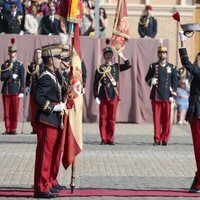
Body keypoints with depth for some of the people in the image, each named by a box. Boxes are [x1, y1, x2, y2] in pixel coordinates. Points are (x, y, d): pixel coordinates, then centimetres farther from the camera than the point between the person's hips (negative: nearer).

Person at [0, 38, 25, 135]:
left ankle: (13, 129, 3)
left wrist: (22, 92, -5)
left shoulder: (20, 65, 3)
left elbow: (22, 80, 1)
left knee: (15, 111, -2)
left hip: (15, 90, -2)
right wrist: (11, 75, -13)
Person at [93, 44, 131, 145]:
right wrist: (96, 97, -4)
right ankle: (104, 138, 7)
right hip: (103, 96, -1)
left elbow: (128, 65, -1)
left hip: (113, 96, 1)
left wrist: (122, 56, -7)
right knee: (103, 118, 0)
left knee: (112, 118, 3)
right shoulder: (100, 69, 3)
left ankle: (110, 138, 10)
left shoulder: (116, 67, 9)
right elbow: (95, 84, 2)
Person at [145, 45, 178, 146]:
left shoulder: (172, 67, 7)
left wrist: (172, 96, -2)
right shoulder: (153, 66, 7)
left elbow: (174, 82, 6)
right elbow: (147, 78, 12)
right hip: (155, 96, 0)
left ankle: (165, 139, 8)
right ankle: (157, 139, 4)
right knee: (156, 118, 0)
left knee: (166, 119, 1)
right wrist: (151, 81, -11)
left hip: (166, 97, 0)